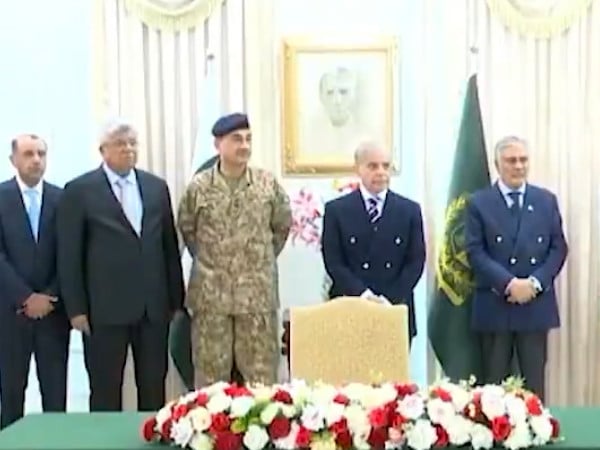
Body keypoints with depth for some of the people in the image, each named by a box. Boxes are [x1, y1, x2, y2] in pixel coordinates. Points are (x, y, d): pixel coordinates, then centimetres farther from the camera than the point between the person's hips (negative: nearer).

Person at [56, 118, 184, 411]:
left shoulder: (157, 187, 10)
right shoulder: (79, 190, -1)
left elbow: (170, 245, 11)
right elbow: (69, 254, -2)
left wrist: (176, 298, 9)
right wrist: (76, 308, -6)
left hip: (154, 305, 4)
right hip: (105, 307, -3)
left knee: (154, 387, 10)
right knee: (105, 390, 6)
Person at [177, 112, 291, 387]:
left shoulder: (268, 184, 0)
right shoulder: (199, 187, -2)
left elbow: (282, 226, 13)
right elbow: (186, 228, 13)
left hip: (258, 292, 1)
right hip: (210, 293, 0)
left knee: (261, 372, 6)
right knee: (211, 371, 7)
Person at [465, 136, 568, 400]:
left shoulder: (547, 200, 9)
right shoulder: (479, 203, 1)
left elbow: (558, 248, 5)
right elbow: (475, 252, -6)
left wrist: (535, 282, -11)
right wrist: (509, 284, -17)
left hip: (536, 303, 2)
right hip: (494, 304, -2)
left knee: (534, 382, 6)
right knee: (494, 383, 6)